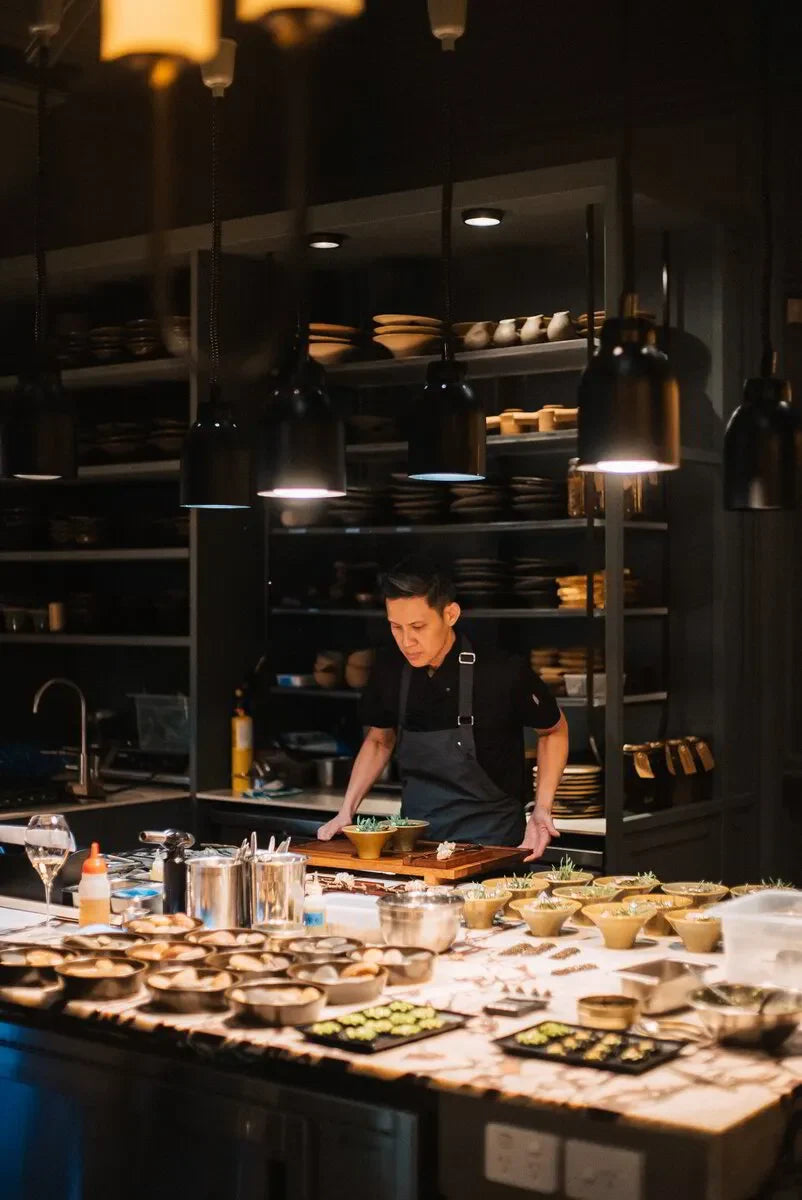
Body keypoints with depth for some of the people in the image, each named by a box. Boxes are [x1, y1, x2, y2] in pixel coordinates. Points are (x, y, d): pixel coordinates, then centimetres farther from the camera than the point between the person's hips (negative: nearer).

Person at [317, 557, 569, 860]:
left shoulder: (503, 673, -14)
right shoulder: (390, 669, -2)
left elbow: (553, 730, 4)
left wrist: (542, 810, -6)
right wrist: (347, 810, 6)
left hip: (490, 843, -4)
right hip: (414, 840, 4)